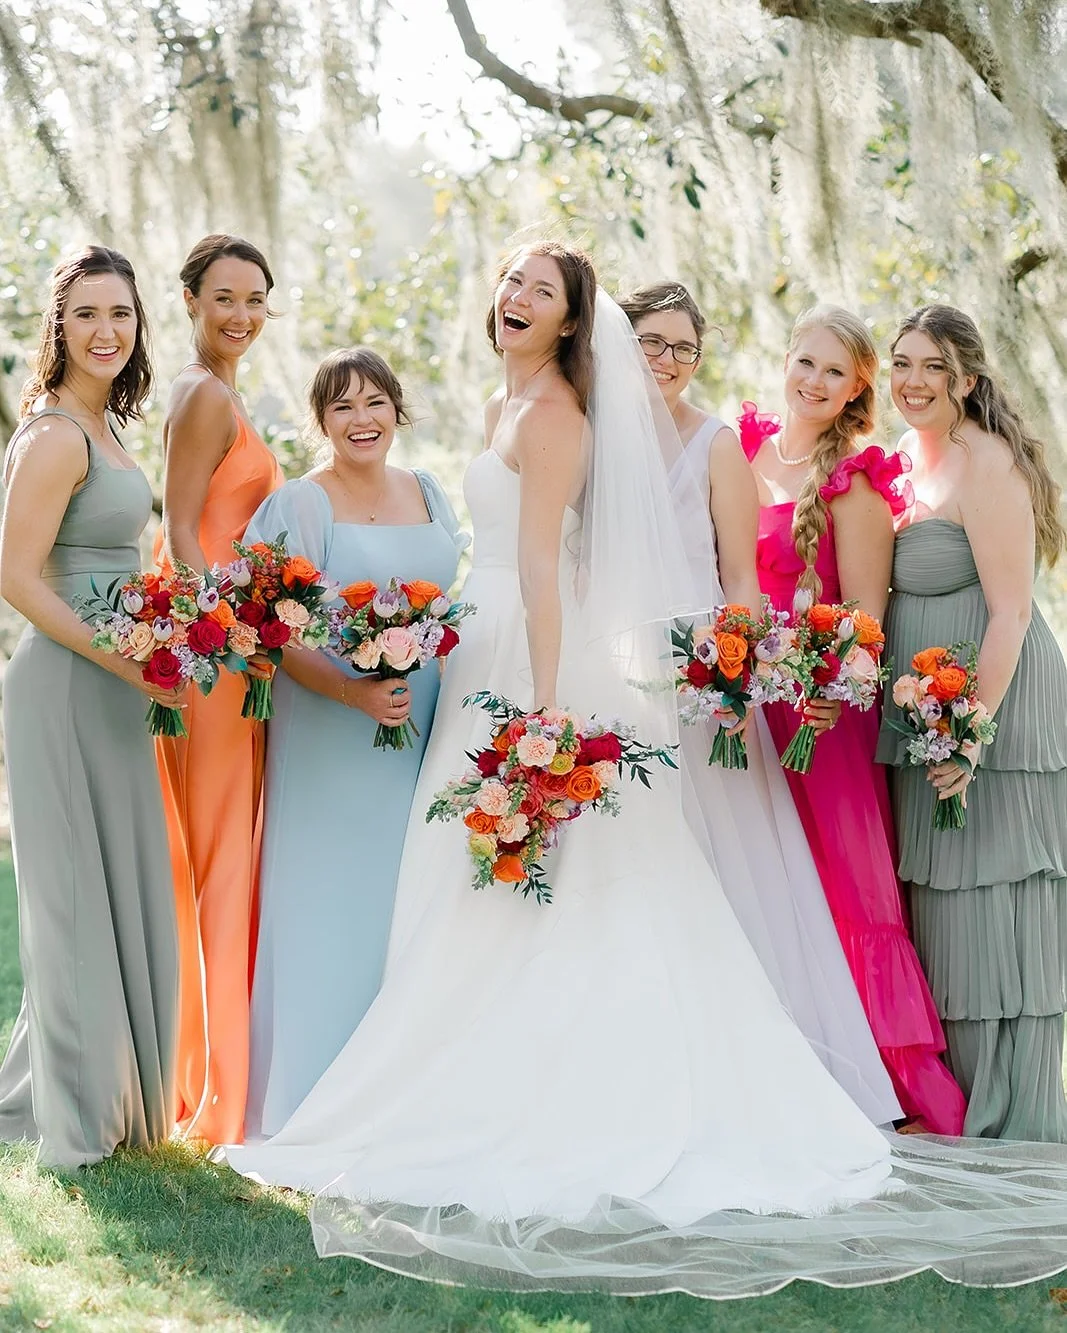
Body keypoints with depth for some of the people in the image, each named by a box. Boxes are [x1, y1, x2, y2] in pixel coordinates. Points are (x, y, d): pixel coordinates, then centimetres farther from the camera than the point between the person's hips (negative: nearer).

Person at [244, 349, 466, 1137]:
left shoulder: (429, 496, 12)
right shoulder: (300, 506, -5)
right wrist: (356, 693, -25)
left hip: (426, 736, 5)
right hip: (334, 741, -5)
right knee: (334, 903, -2)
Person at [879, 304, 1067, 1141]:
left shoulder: (986, 465, -14)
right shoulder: (912, 459, 13)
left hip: (993, 715, -9)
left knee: (994, 905, -2)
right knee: (945, 907, 12)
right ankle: (962, 1103, 22)